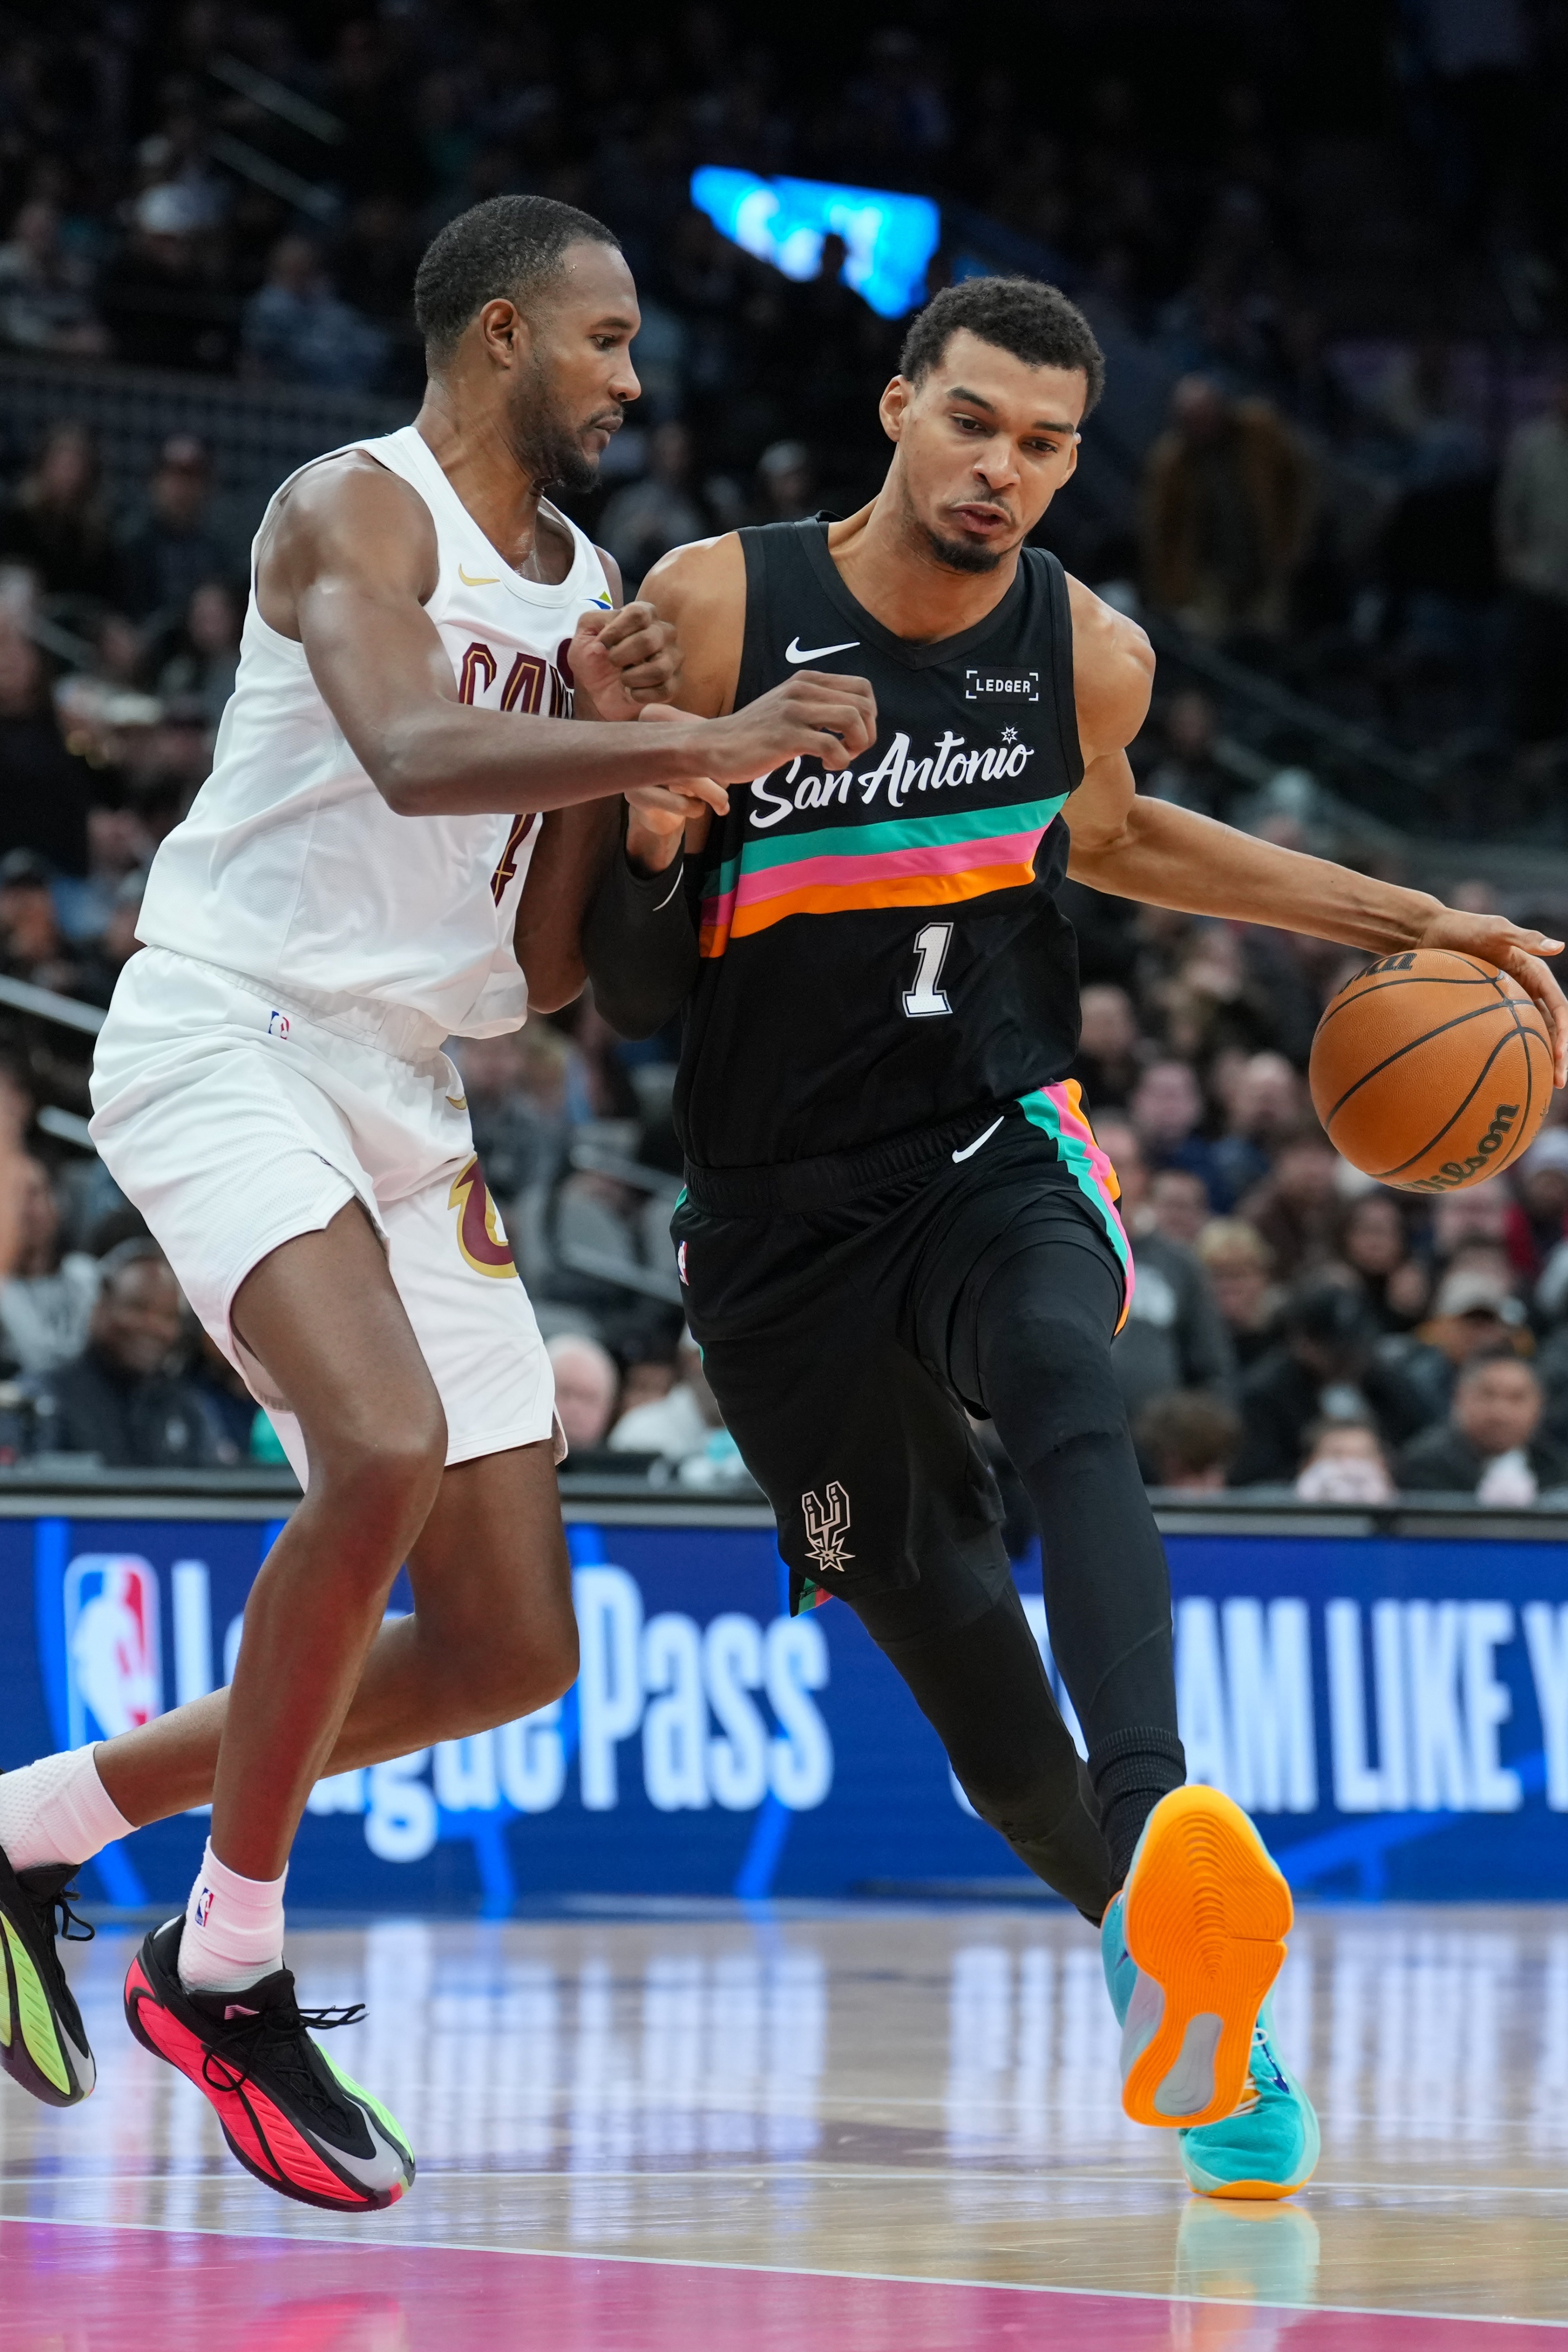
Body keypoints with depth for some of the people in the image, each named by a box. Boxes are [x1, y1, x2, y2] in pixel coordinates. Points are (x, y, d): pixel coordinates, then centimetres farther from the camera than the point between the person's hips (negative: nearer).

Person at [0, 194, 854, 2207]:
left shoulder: (584, 594, 15)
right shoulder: (357, 512, -8)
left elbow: (543, 968, 14)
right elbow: (413, 753, -30)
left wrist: (612, 739, 0)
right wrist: (695, 745, -40)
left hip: (404, 1101, 9)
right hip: (228, 1043, -8)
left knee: (512, 1648, 4)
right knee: (385, 1451, -32)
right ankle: (229, 1972, -16)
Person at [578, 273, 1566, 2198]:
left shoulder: (1088, 652, -2)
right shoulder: (715, 607, -10)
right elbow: (627, 983, -2)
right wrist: (647, 832, -26)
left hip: (996, 1152, 0)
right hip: (780, 1203, 0)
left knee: (1070, 1405, -33)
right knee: (943, 1620, 3)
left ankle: (1158, 1831, -56)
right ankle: (1169, 1963, 25)